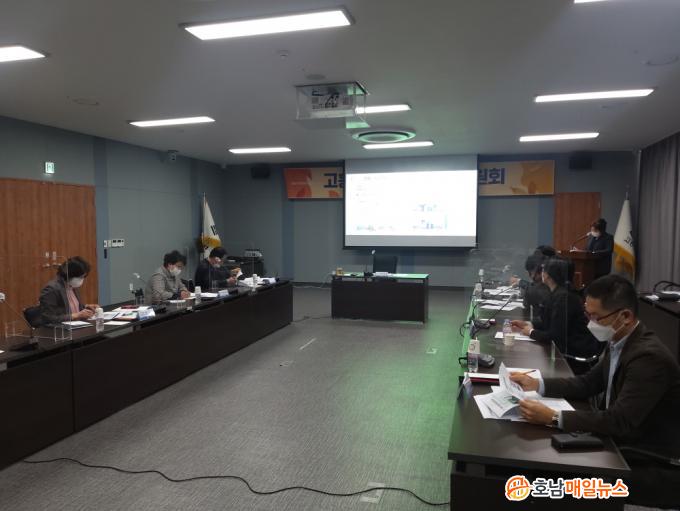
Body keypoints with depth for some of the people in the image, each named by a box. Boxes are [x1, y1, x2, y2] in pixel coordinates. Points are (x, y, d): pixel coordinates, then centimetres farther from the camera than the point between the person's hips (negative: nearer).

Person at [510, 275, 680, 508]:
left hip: (650, 464, -7)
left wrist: (553, 417, -33)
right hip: (622, 443, 8)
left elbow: (620, 421, -30)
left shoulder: (649, 357, -26)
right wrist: (537, 384, -4)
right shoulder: (618, 342, 0)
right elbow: (589, 383, 8)